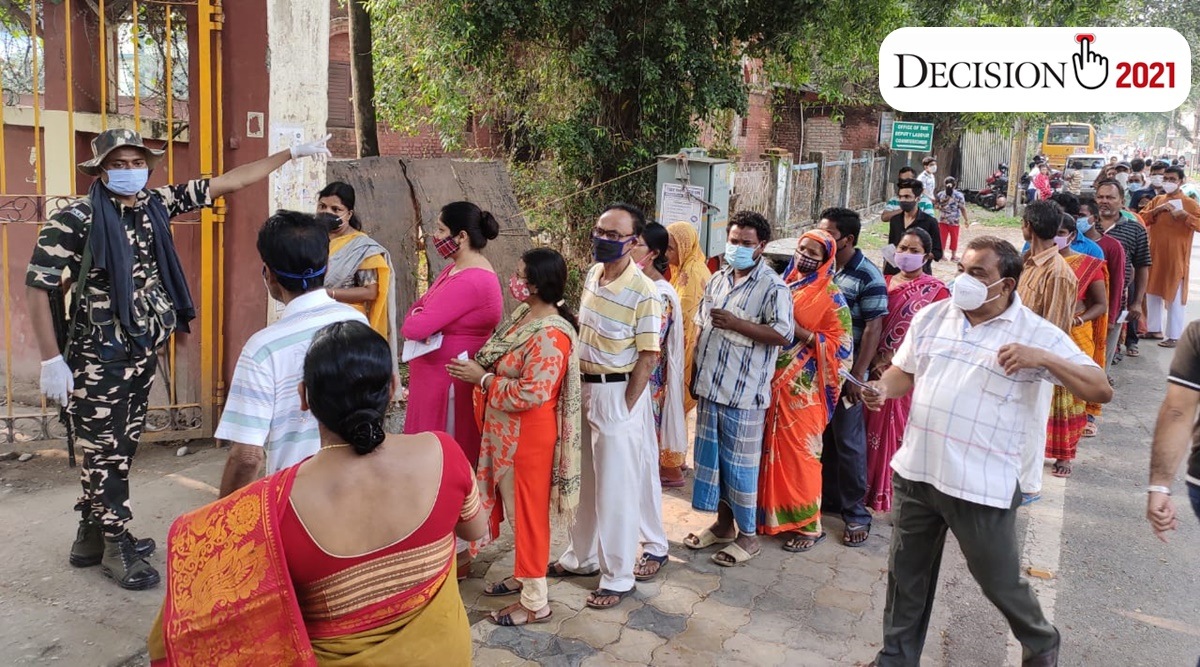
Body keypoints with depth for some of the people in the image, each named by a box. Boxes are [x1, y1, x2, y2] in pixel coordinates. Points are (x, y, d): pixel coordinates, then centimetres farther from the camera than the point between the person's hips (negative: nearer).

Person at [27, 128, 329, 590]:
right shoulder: (74, 220, -15)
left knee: (120, 447, 15)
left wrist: (292, 153, 3)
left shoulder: (156, 204, 1)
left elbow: (228, 182, 4)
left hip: (144, 351, 6)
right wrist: (51, 360, -17)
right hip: (99, 357, -6)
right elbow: (37, 287, -13)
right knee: (106, 451, 3)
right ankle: (115, 546, 18)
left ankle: (91, 538, 31)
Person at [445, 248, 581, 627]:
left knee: (529, 510, 2)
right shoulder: (524, 315, 5)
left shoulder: (550, 335, -25)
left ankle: (535, 603, 15)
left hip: (529, 436, -10)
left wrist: (482, 379, -19)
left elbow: (531, 393, -28)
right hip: (508, 432, 10)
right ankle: (524, 576, 39)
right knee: (516, 506, 21)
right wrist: (478, 368, -1)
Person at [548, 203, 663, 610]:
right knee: (584, 480, 19)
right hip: (584, 388, 7)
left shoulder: (643, 292, -19)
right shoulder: (591, 275, 4)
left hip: (619, 394, -7)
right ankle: (581, 556, 36)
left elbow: (648, 358, -16)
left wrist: (624, 408, -14)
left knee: (617, 488, 3)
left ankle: (618, 577, 17)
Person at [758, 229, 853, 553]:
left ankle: (808, 525, 10)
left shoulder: (830, 295, -7)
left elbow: (841, 343, -11)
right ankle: (773, 513, 23)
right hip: (774, 380, 6)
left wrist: (801, 333, -18)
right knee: (772, 448, 10)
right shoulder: (785, 284, 12)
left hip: (803, 387, -6)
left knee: (799, 452, -2)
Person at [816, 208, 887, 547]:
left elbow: (873, 328, -14)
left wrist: (857, 375, -16)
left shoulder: (868, 277, -13)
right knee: (822, 437, 15)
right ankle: (827, 496, 31)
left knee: (848, 442, 2)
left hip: (845, 373, -6)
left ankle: (855, 512, 14)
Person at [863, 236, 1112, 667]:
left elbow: (1102, 391, -11)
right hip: (915, 472, 4)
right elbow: (904, 371, 14)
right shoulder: (932, 316, 4)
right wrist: (882, 389, -9)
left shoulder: (1036, 334, -9)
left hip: (982, 485, -4)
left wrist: (1043, 358, -27)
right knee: (906, 577, 18)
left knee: (1002, 584, 13)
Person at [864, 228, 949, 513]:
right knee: (878, 429, 10)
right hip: (880, 370, 5)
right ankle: (876, 489, 24)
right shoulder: (886, 283, 10)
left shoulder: (936, 290, -5)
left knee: (906, 432, 0)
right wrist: (878, 359, -6)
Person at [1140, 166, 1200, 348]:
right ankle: (1154, 329, 27)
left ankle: (1174, 336, -2)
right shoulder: (1156, 200, 10)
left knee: (1175, 297, -4)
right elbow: (1141, 220, 3)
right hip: (1155, 255, 6)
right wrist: (1157, 210, -11)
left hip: (1176, 257, -5)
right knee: (1152, 292, 14)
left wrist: (1184, 215, -23)